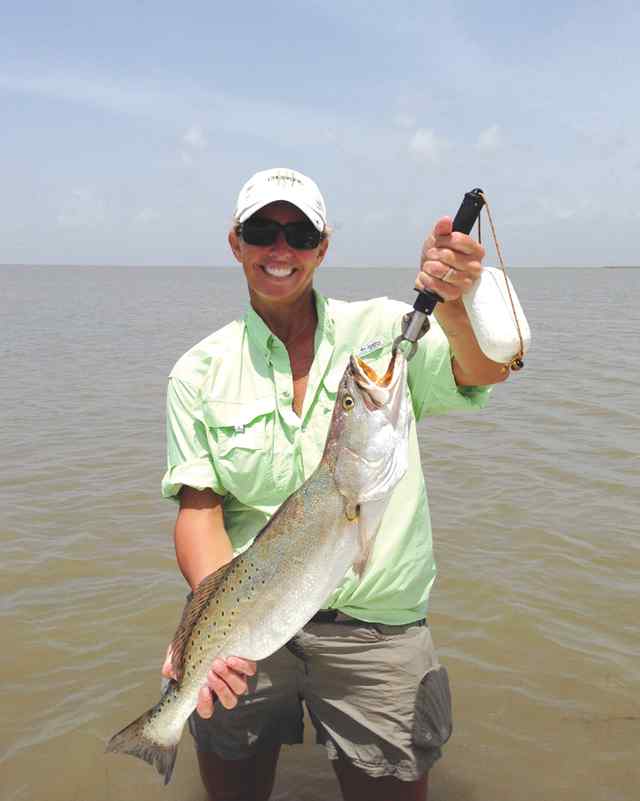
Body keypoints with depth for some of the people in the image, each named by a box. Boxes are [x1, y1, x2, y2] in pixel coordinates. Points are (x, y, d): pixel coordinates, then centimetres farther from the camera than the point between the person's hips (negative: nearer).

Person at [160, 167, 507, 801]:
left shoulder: (386, 329, -2)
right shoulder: (199, 373, 0)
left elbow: (484, 370, -18)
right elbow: (199, 509, -6)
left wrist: (452, 303, -40)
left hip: (374, 628, -1)